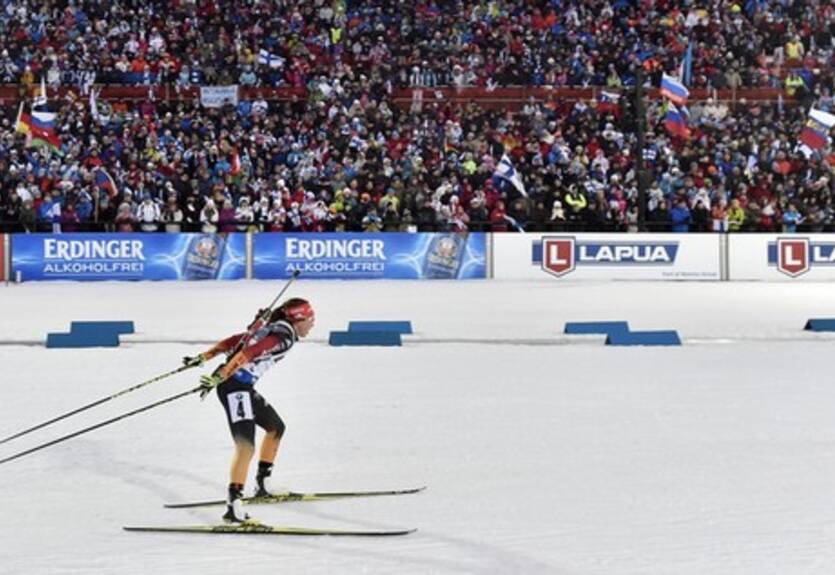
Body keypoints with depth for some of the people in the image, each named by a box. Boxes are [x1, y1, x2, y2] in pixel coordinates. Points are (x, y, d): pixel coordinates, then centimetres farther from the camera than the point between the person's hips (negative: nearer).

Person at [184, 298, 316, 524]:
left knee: (276, 427, 25)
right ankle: (233, 504, -31)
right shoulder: (284, 337, -12)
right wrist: (219, 377, -27)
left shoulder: (271, 328, 16)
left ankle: (263, 483, 36)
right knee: (246, 446, -21)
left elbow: (232, 341, 16)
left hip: (244, 387, 10)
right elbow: (247, 353, -23)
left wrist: (203, 358, 18)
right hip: (236, 387, -10)